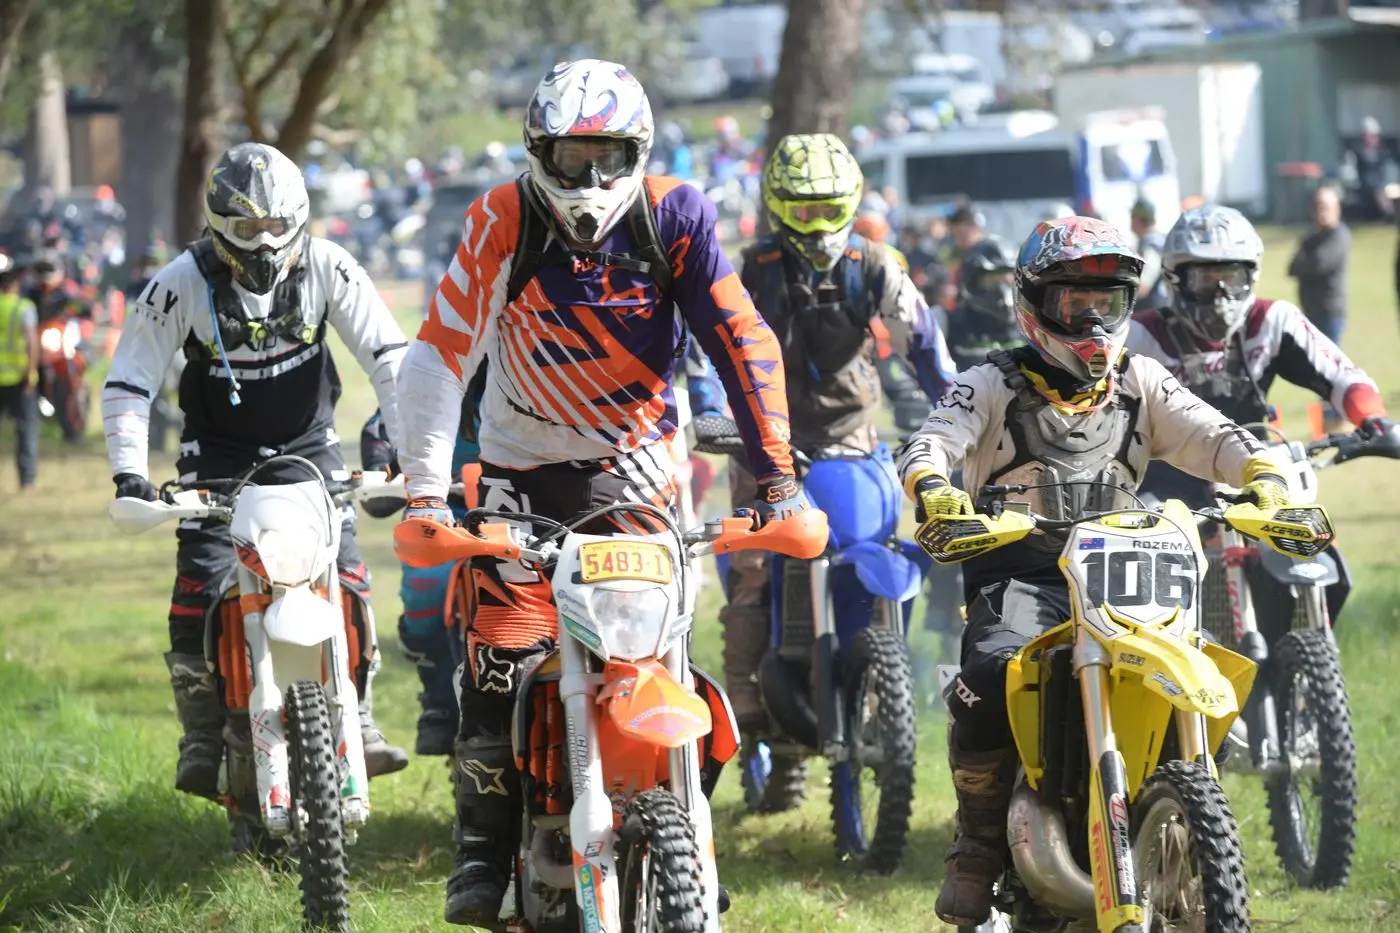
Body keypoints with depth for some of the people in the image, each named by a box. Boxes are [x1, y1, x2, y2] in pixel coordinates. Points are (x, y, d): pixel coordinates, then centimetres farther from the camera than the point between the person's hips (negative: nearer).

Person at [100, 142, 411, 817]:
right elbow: (128, 380, -12)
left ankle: (357, 721, 2)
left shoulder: (326, 268, -13)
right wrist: (129, 471, -22)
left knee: (347, 581, -12)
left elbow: (387, 355, -9)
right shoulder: (183, 284, -17)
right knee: (201, 588, -15)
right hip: (219, 454, -1)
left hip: (308, 444, 1)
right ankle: (203, 738, -4)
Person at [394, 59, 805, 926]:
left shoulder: (676, 216, -12)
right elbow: (441, 352, -17)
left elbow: (743, 341, -11)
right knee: (501, 666, -10)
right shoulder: (503, 222, -14)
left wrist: (777, 471, -18)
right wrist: (426, 489, -25)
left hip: (636, 464, 0)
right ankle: (484, 852, 1)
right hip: (524, 467, 0)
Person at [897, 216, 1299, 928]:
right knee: (989, 679, -32)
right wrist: (932, 489, -34)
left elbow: (1209, 435, 2)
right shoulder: (992, 386, 6)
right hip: (1020, 570, -3)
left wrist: (1264, 478, -20)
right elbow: (929, 444, -10)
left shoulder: (1141, 384, 15)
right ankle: (979, 846, -16)